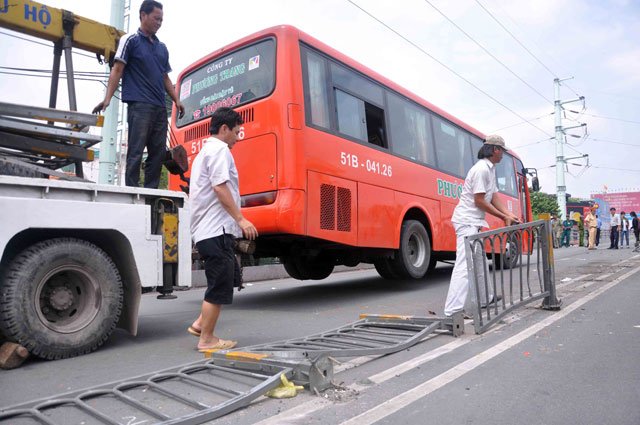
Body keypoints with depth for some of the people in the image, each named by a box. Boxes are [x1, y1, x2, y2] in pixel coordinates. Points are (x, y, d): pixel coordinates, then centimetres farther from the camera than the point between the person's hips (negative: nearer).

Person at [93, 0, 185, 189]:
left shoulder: (162, 47, 22)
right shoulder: (130, 40, 5)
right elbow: (117, 70, -1)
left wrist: (176, 100, 12)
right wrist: (107, 99, -11)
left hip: (160, 108, 6)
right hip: (139, 106, -6)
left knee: (158, 152, 3)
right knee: (136, 151, -9)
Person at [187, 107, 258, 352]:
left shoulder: (204, 151, 25)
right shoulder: (219, 149, -8)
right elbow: (220, 187, -19)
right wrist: (240, 219, -19)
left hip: (206, 229, 11)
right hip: (217, 230, -11)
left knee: (230, 279, 17)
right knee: (219, 286, -3)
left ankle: (201, 323, 19)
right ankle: (207, 340, 7)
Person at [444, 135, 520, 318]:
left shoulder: (490, 169, 15)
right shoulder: (481, 169, -17)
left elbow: (494, 197, 12)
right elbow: (479, 201, -18)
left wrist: (509, 214, -1)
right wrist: (503, 217, -10)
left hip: (474, 222, 11)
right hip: (467, 220, -11)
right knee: (464, 264, -18)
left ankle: (486, 298, 39)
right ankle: (453, 310, -21)